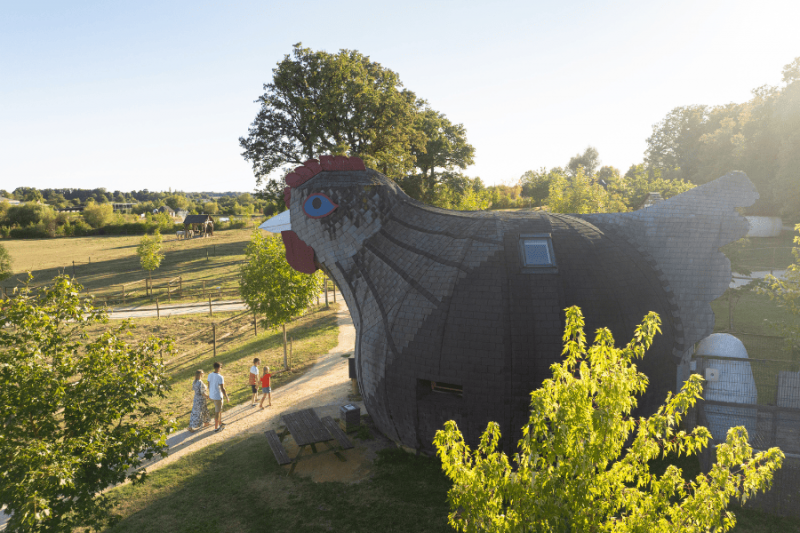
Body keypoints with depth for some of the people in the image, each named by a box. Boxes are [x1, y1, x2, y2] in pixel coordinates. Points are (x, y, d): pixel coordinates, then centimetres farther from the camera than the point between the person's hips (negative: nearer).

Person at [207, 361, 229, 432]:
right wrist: (227, 398, -10)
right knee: (217, 412, 7)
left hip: (211, 396, 8)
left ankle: (220, 423, 38)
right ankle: (216, 428, 19)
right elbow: (222, 389, -22)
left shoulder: (210, 375, -2)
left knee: (219, 409, 25)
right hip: (218, 397, -8)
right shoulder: (220, 377, -25)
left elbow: (209, 386, 9)